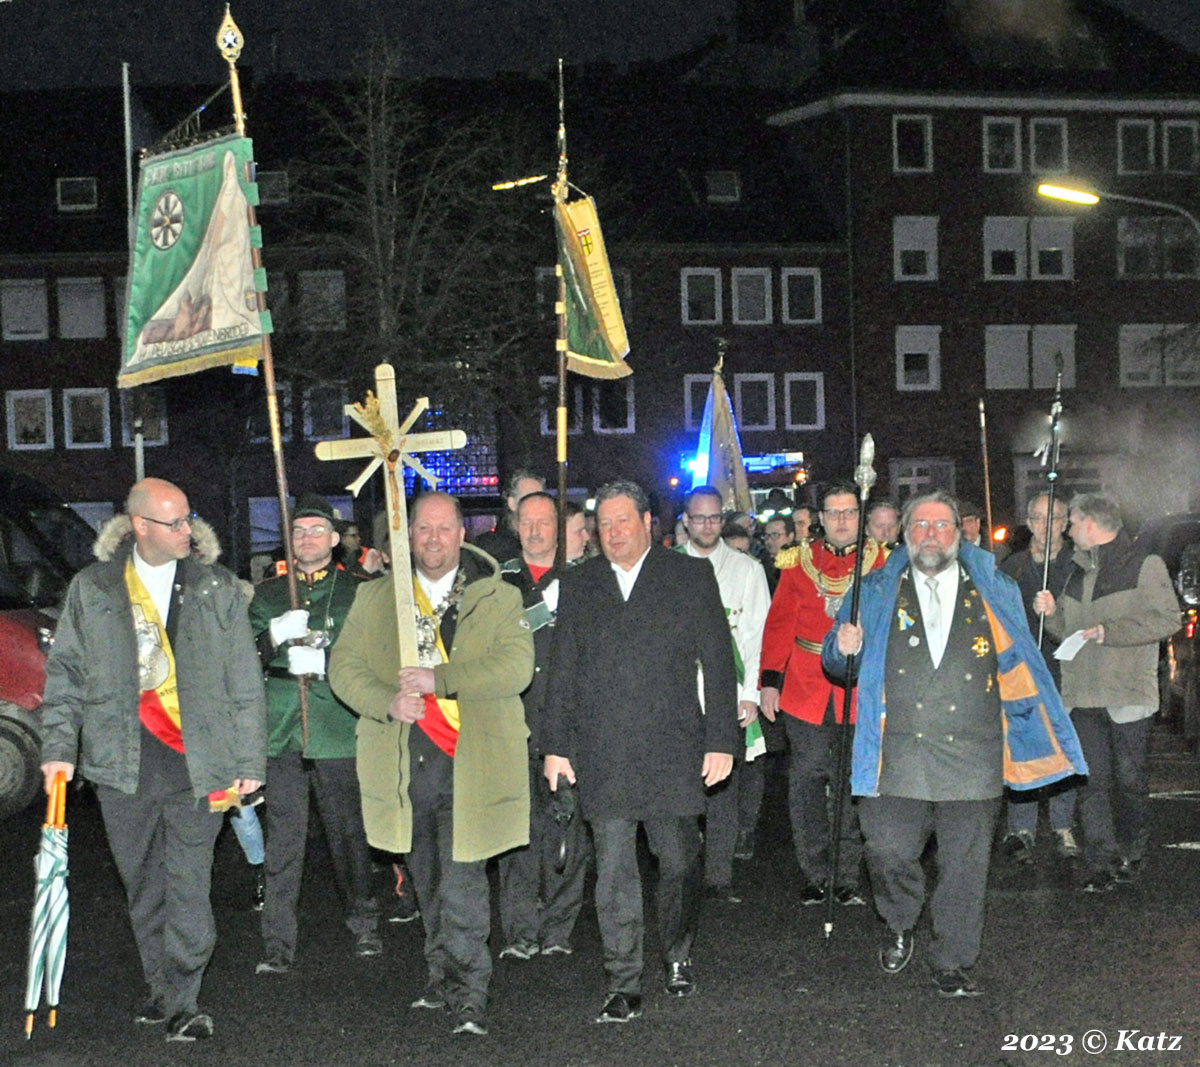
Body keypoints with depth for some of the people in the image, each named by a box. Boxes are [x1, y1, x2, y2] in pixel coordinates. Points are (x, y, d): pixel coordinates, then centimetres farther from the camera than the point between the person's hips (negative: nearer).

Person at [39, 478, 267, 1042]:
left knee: (188, 884, -5)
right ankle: (163, 990, 24)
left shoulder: (218, 588, 5)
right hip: (123, 761, 2)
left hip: (197, 757, -2)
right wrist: (59, 746, 2)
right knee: (144, 886, 10)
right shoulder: (92, 589, 7)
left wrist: (250, 762, 2)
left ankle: (182, 1000, 3)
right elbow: (65, 673, 12)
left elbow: (245, 683, 6)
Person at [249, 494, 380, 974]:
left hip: (339, 730, -1)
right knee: (283, 837, -2)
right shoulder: (266, 594, 17)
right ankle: (278, 944, 1)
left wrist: (322, 660, -12)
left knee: (348, 831, 4)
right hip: (280, 731, 2)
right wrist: (275, 637, -9)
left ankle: (363, 925, 21)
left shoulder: (357, 592, 9)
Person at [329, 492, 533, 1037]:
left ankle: (469, 995, -3)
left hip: (469, 764, -3)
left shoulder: (497, 599, 4)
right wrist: (387, 702, -14)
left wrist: (439, 679, -19)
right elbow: (344, 665, 5)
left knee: (461, 884, -10)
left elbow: (516, 667, -10)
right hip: (403, 762, 4)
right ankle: (442, 977, 31)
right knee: (427, 883, 15)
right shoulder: (375, 598, 12)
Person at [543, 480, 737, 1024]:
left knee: (679, 861, 5)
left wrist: (720, 740, -3)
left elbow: (718, 663, 2)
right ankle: (623, 987, 7)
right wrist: (556, 745, 8)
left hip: (672, 751, -1)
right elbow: (562, 671, 13)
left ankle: (678, 957, 29)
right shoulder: (579, 585, 12)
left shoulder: (691, 576, 5)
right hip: (602, 757, 2)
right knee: (613, 872, 0)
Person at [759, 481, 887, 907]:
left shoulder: (880, 563, 5)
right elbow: (779, 623, 6)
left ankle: (847, 878, 14)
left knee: (852, 786, 4)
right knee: (806, 782, 3)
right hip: (805, 695, 1)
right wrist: (770, 680, -2)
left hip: (858, 694, -1)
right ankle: (814, 876, 13)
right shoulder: (798, 562, 7)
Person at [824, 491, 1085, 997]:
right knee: (888, 852, -8)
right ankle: (900, 928, 21)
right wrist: (843, 647, -9)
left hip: (972, 759, 0)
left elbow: (1019, 661, 20)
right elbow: (836, 662, 12)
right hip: (899, 755, 0)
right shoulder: (876, 593, 12)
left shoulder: (993, 592, 12)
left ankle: (953, 964, 16)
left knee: (964, 865, 2)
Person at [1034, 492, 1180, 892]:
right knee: (1091, 780, -1)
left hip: (1127, 694, -5)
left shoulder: (1144, 565, -4)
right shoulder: (1079, 571, 18)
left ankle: (1131, 853, 21)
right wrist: (1053, 613, 5)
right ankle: (1102, 863, -1)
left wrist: (1109, 631, -17)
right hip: (1083, 694, 5)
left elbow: (1167, 619, -14)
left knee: (1129, 778, 4)